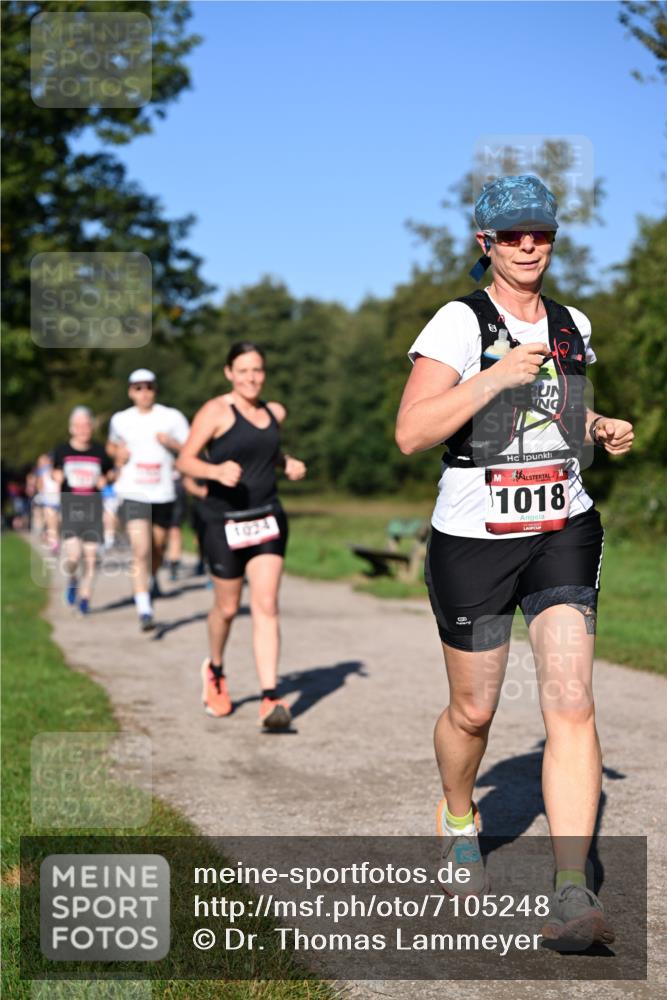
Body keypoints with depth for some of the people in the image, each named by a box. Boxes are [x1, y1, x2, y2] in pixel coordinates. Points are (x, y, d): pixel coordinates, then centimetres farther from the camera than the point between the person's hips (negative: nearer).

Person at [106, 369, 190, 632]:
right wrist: (118, 454, 2)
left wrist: (172, 443, -15)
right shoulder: (120, 420, 6)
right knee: (141, 551, -16)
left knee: (157, 550, 15)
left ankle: (150, 579, 48)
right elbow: (112, 445, 25)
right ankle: (144, 612, -17)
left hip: (163, 494, 1)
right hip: (133, 494, -1)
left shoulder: (172, 417, 1)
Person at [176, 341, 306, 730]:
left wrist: (288, 463, 6)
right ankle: (215, 671, 39)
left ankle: (271, 698, -12)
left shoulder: (274, 412, 9)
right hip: (224, 521, -3)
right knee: (227, 607, 9)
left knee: (266, 606, -8)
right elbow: (185, 460, -10)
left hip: (268, 518, 4)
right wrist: (216, 470, -29)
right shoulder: (216, 411, -9)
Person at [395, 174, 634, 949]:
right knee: (472, 710, 10)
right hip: (473, 538, -3)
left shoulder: (573, 326, 11)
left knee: (570, 701, -13)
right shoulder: (459, 323, -7)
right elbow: (410, 433, -16)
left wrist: (601, 429, 7)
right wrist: (495, 376, -23)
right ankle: (459, 822, 42)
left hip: (562, 532, 3)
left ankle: (572, 895, -13)